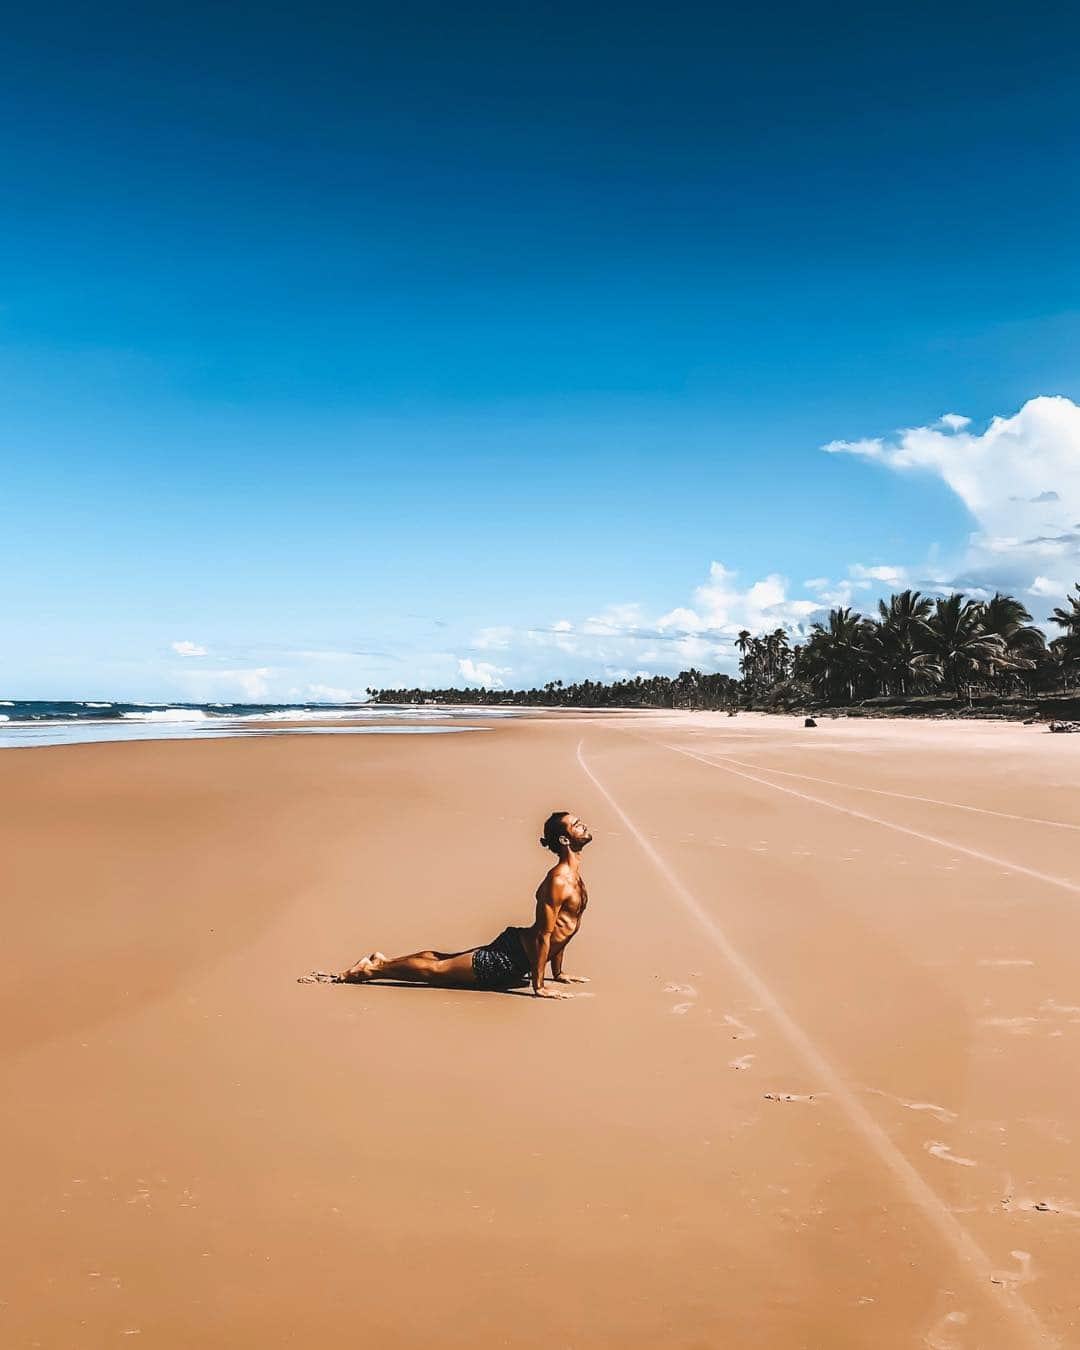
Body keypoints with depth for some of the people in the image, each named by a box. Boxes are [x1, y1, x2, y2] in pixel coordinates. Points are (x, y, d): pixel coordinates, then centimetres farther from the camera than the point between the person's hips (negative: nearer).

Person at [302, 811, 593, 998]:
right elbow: (543, 935, -25)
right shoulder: (558, 881, -26)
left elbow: (559, 929, 17)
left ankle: (382, 961, 30)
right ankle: (363, 972, 9)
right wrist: (538, 986, -20)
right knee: (434, 968, 0)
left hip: (513, 945, 9)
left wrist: (558, 972, 20)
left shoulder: (573, 873, 6)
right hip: (510, 960, -9)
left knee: (442, 958, 21)